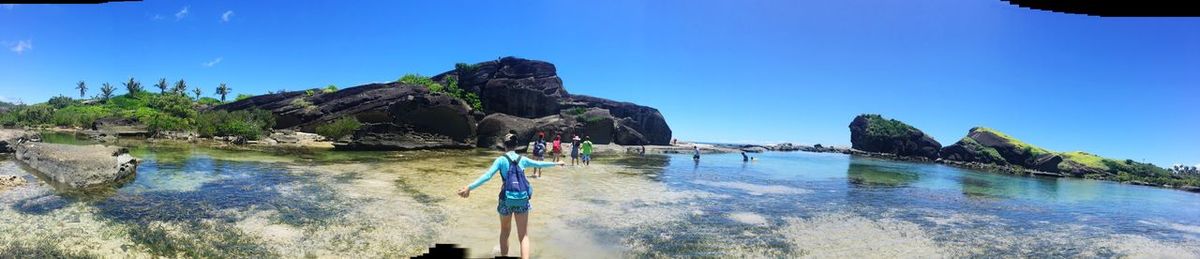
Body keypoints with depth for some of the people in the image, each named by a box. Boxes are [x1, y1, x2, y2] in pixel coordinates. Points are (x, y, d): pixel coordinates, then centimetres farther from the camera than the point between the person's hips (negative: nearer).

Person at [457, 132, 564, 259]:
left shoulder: (501, 160, -3)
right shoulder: (522, 159, 6)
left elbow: (487, 175, -16)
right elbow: (540, 164, 20)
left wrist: (469, 187, -21)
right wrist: (556, 163, 36)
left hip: (507, 200, -1)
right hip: (522, 199, 1)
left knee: (505, 231, 22)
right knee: (523, 235, 2)